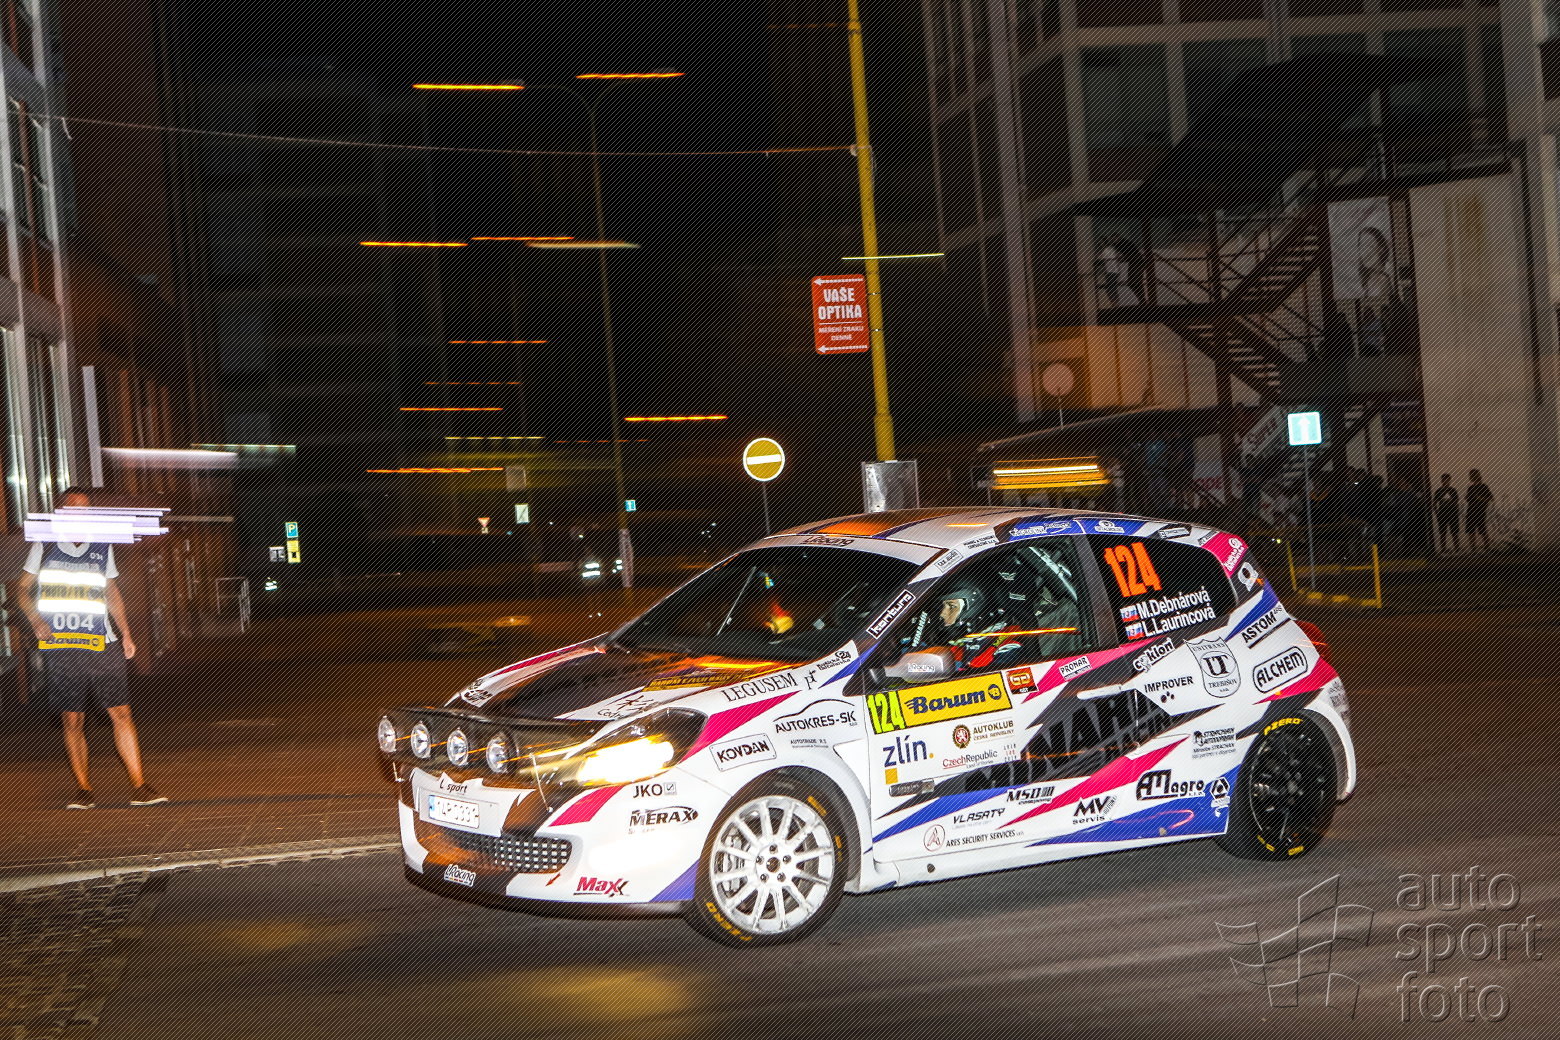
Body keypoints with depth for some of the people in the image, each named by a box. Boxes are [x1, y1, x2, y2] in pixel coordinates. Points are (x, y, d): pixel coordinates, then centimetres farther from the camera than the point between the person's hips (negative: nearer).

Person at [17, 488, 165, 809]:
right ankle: (83, 790, 9)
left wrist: (125, 634, 13)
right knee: (72, 720, 0)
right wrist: (36, 621, -9)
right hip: (59, 647, -1)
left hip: (101, 645, 1)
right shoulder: (44, 547, 6)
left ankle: (139, 786, -4)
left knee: (121, 713, -6)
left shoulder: (102, 549, 12)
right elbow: (23, 589, 9)